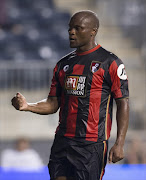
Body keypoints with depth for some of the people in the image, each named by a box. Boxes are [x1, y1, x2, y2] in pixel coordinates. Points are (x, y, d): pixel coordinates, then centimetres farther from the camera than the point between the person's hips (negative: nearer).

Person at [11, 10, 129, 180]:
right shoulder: (63, 64, 14)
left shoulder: (110, 63, -3)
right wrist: (27, 106, -2)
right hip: (62, 141, 6)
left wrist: (119, 144, -13)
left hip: (92, 145, -5)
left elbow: (123, 104, -5)